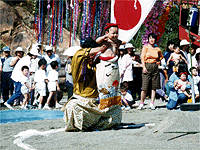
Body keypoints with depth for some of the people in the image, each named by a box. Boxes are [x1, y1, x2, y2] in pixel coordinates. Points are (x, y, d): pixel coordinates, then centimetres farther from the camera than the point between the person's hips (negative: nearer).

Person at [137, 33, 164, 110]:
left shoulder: (157, 49, 11)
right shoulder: (145, 47, 2)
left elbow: (161, 56, 29)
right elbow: (142, 57, -6)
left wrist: (157, 61, 10)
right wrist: (144, 67, -16)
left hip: (155, 67, 4)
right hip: (147, 66, -4)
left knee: (154, 87, 2)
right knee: (145, 87, -7)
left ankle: (152, 104, 7)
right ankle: (141, 103, 2)